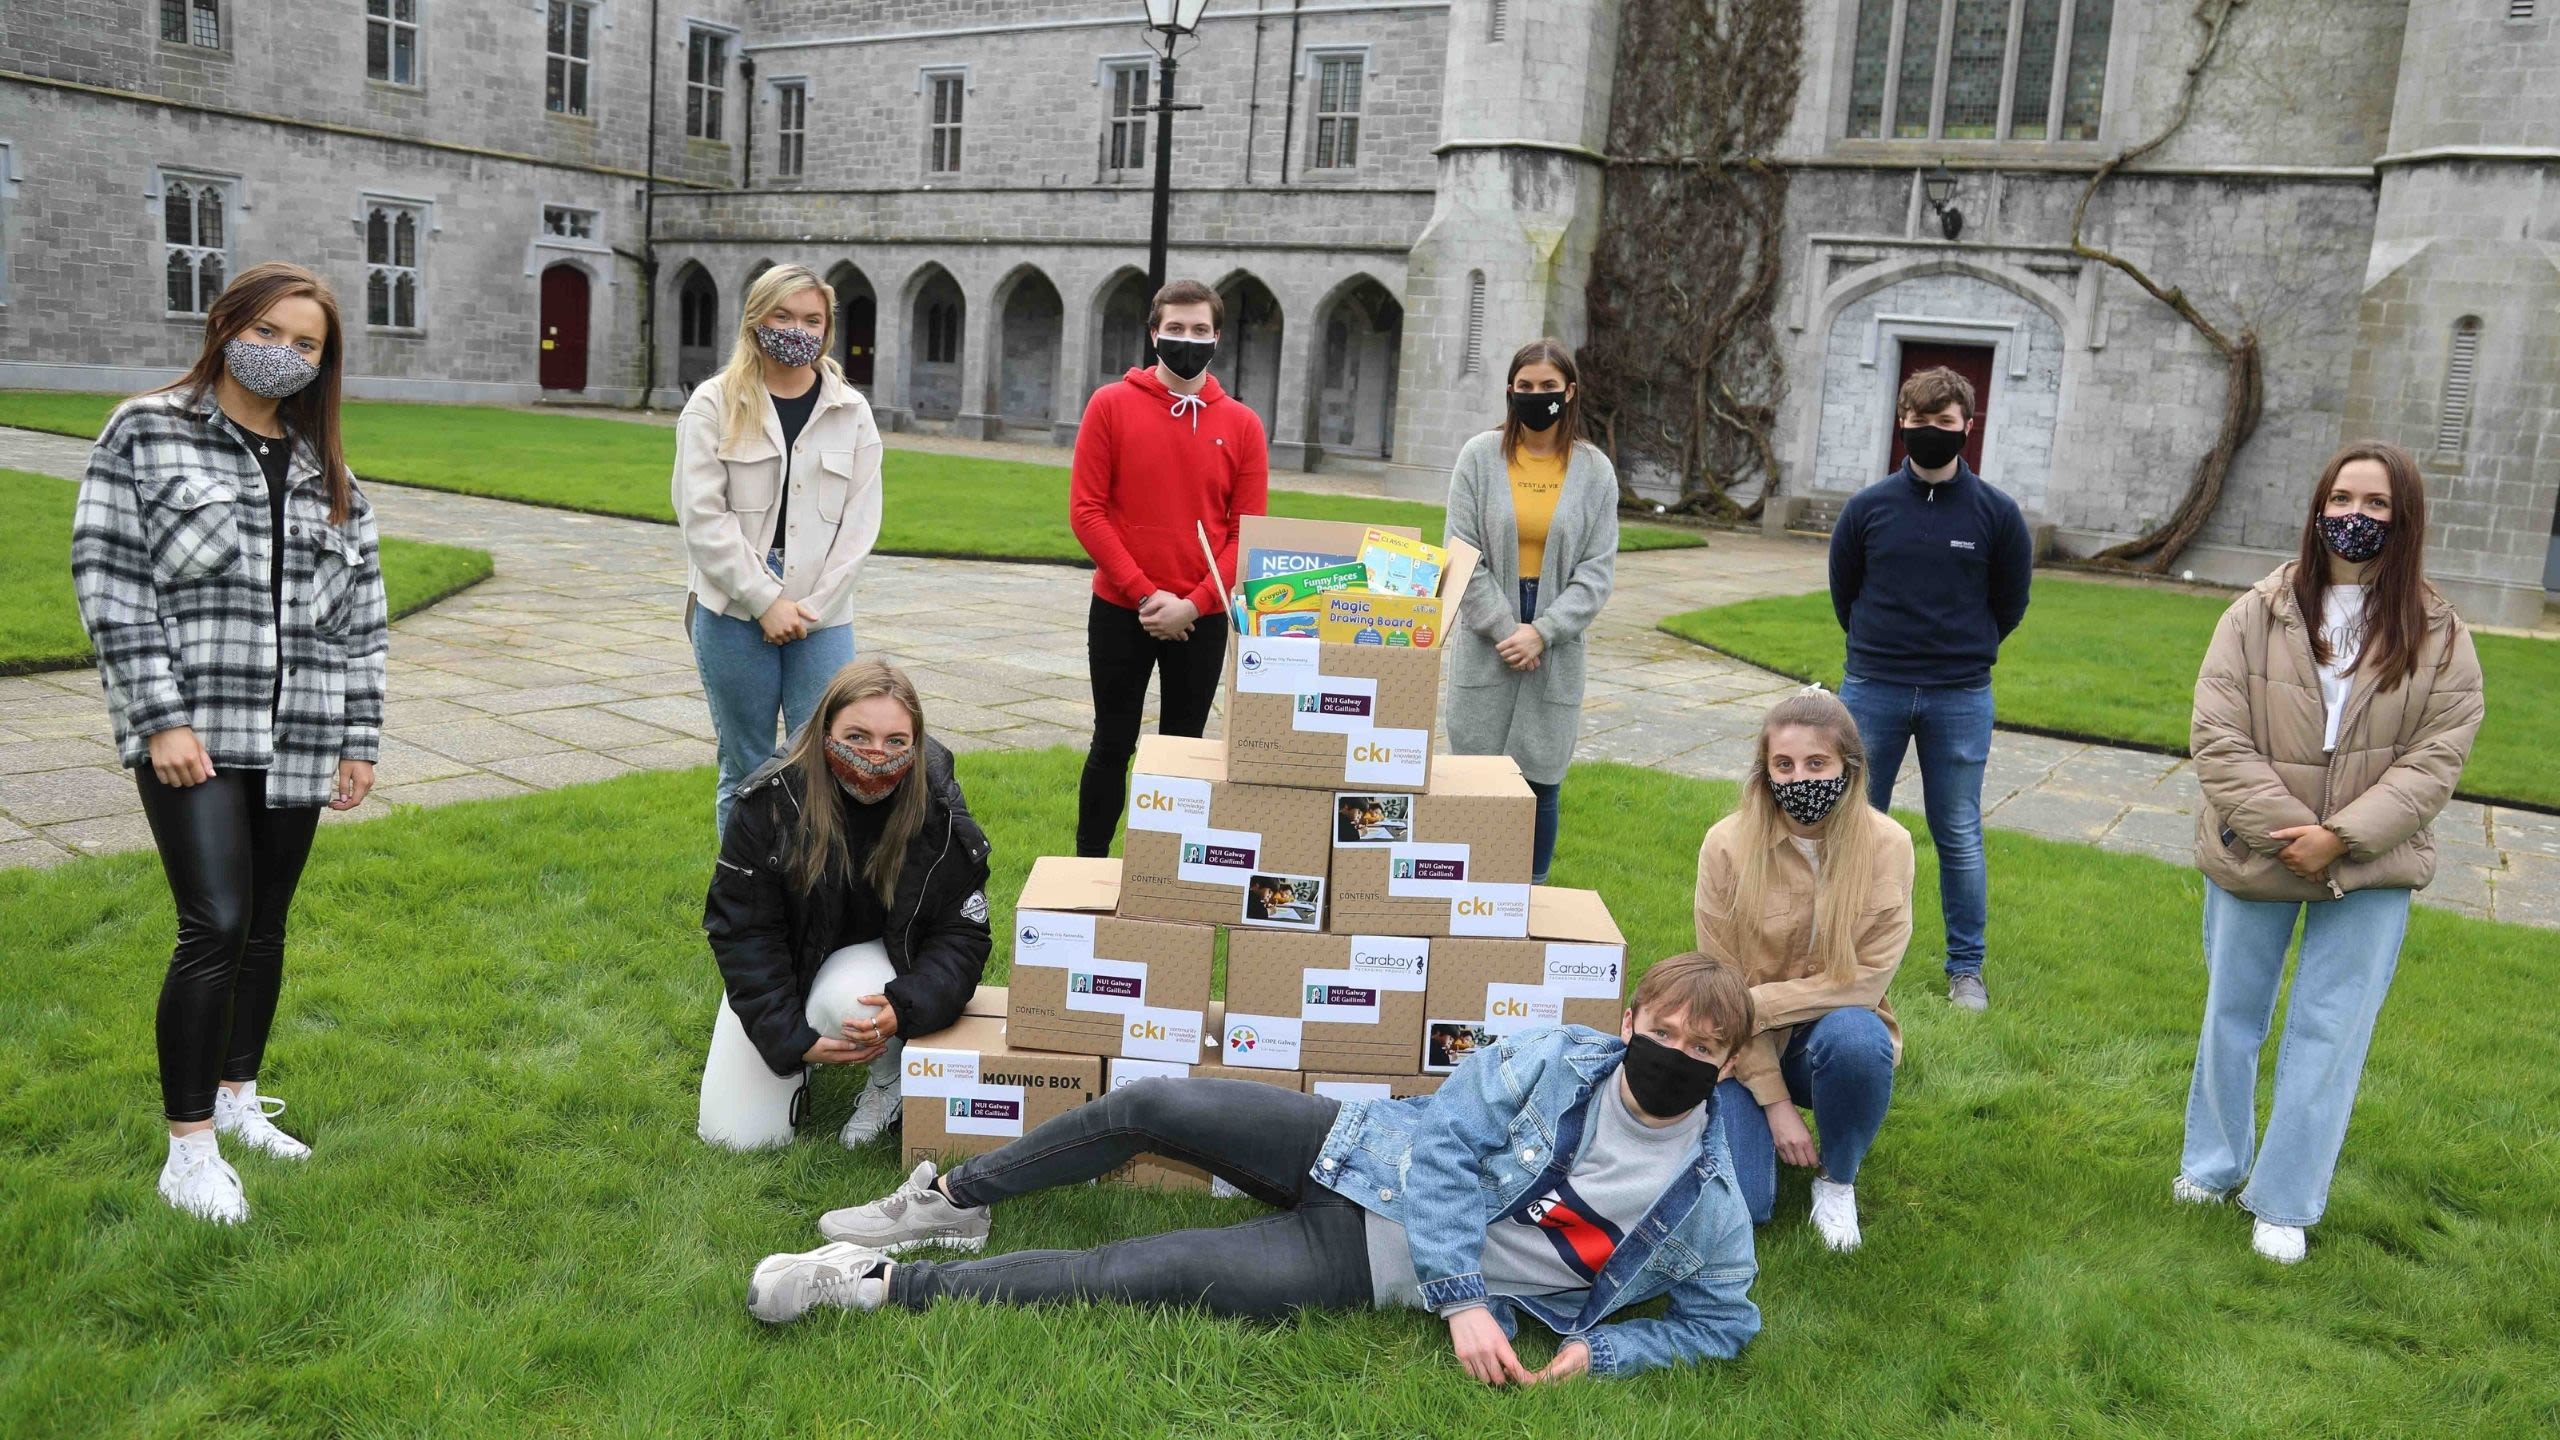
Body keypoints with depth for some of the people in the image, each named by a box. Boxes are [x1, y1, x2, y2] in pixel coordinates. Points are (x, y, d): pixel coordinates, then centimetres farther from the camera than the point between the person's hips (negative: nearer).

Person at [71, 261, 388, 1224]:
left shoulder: (327, 475, 13)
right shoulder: (147, 435, 1)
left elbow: (360, 618, 13)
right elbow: (108, 579, -6)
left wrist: (359, 740, 8)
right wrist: (162, 718, -12)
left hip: (296, 736, 5)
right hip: (191, 728, -5)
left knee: (266, 927, 12)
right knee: (216, 927, -12)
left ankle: (236, 1096, 31)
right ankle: (188, 1153, -1)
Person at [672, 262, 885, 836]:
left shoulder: (851, 412, 8)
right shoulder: (714, 405, 2)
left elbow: (861, 520, 3)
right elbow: (702, 515, -5)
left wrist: (813, 607, -6)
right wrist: (766, 602, -11)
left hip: (822, 618, 1)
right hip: (734, 614, -1)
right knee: (745, 773, 7)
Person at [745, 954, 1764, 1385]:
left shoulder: (1706, 1200, -6)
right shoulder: (1560, 1060, -7)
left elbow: (1723, 1321, 3)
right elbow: (1449, 1141, -8)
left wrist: (1594, 1349, -14)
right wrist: (1461, 1294, -20)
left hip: (1377, 1268, -2)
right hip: (1368, 1157, 2)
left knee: (1155, 1275, -17)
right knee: (1153, 1105, -12)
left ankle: (889, 1283, -10)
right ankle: (953, 1201, 12)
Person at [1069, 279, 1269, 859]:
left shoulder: (1242, 424, 1)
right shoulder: (1111, 405, -3)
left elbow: (1247, 530, -1)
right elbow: (1086, 510, -7)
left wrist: (1192, 604, -13)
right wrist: (1145, 594, -14)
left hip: (1201, 619, 1)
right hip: (1120, 612, -1)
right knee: (1112, 746, 7)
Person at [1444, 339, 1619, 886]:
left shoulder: (1594, 471, 2)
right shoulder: (1480, 456, 0)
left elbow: (1597, 571, 0)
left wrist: (1542, 632, -12)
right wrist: (1507, 628, -12)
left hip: (1556, 650, 1)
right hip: (1486, 647, 0)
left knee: (1541, 780, 4)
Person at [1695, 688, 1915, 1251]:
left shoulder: (1886, 844, -14)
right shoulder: (1728, 844, -14)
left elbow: (1867, 977, -14)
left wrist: (1757, 1003, -21)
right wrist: (1775, 1102, -15)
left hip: (1836, 1025, 1)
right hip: (1745, 1042, 0)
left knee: (1855, 1037, -36)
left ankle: (1837, 1178, -6)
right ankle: (1768, 1127, 18)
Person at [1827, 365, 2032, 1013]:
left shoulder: (1997, 513, -2)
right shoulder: (1868, 506, 0)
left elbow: (2010, 602, 10)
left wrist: (1963, 654, 12)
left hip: (1961, 699, -1)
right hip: (1872, 691, 1)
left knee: (1959, 837, 5)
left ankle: (1966, 967, 17)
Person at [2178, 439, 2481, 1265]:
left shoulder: (2440, 637, -4)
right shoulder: (2258, 615, -6)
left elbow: (2435, 760, -8)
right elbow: (2218, 737, -10)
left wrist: (2341, 837, -19)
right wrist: (2285, 833, -18)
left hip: (2371, 873, 0)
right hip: (2251, 858, 0)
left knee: (2328, 1036, 4)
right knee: (2232, 1019, 15)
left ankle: (2286, 1204, 18)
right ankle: (2213, 1164, 35)